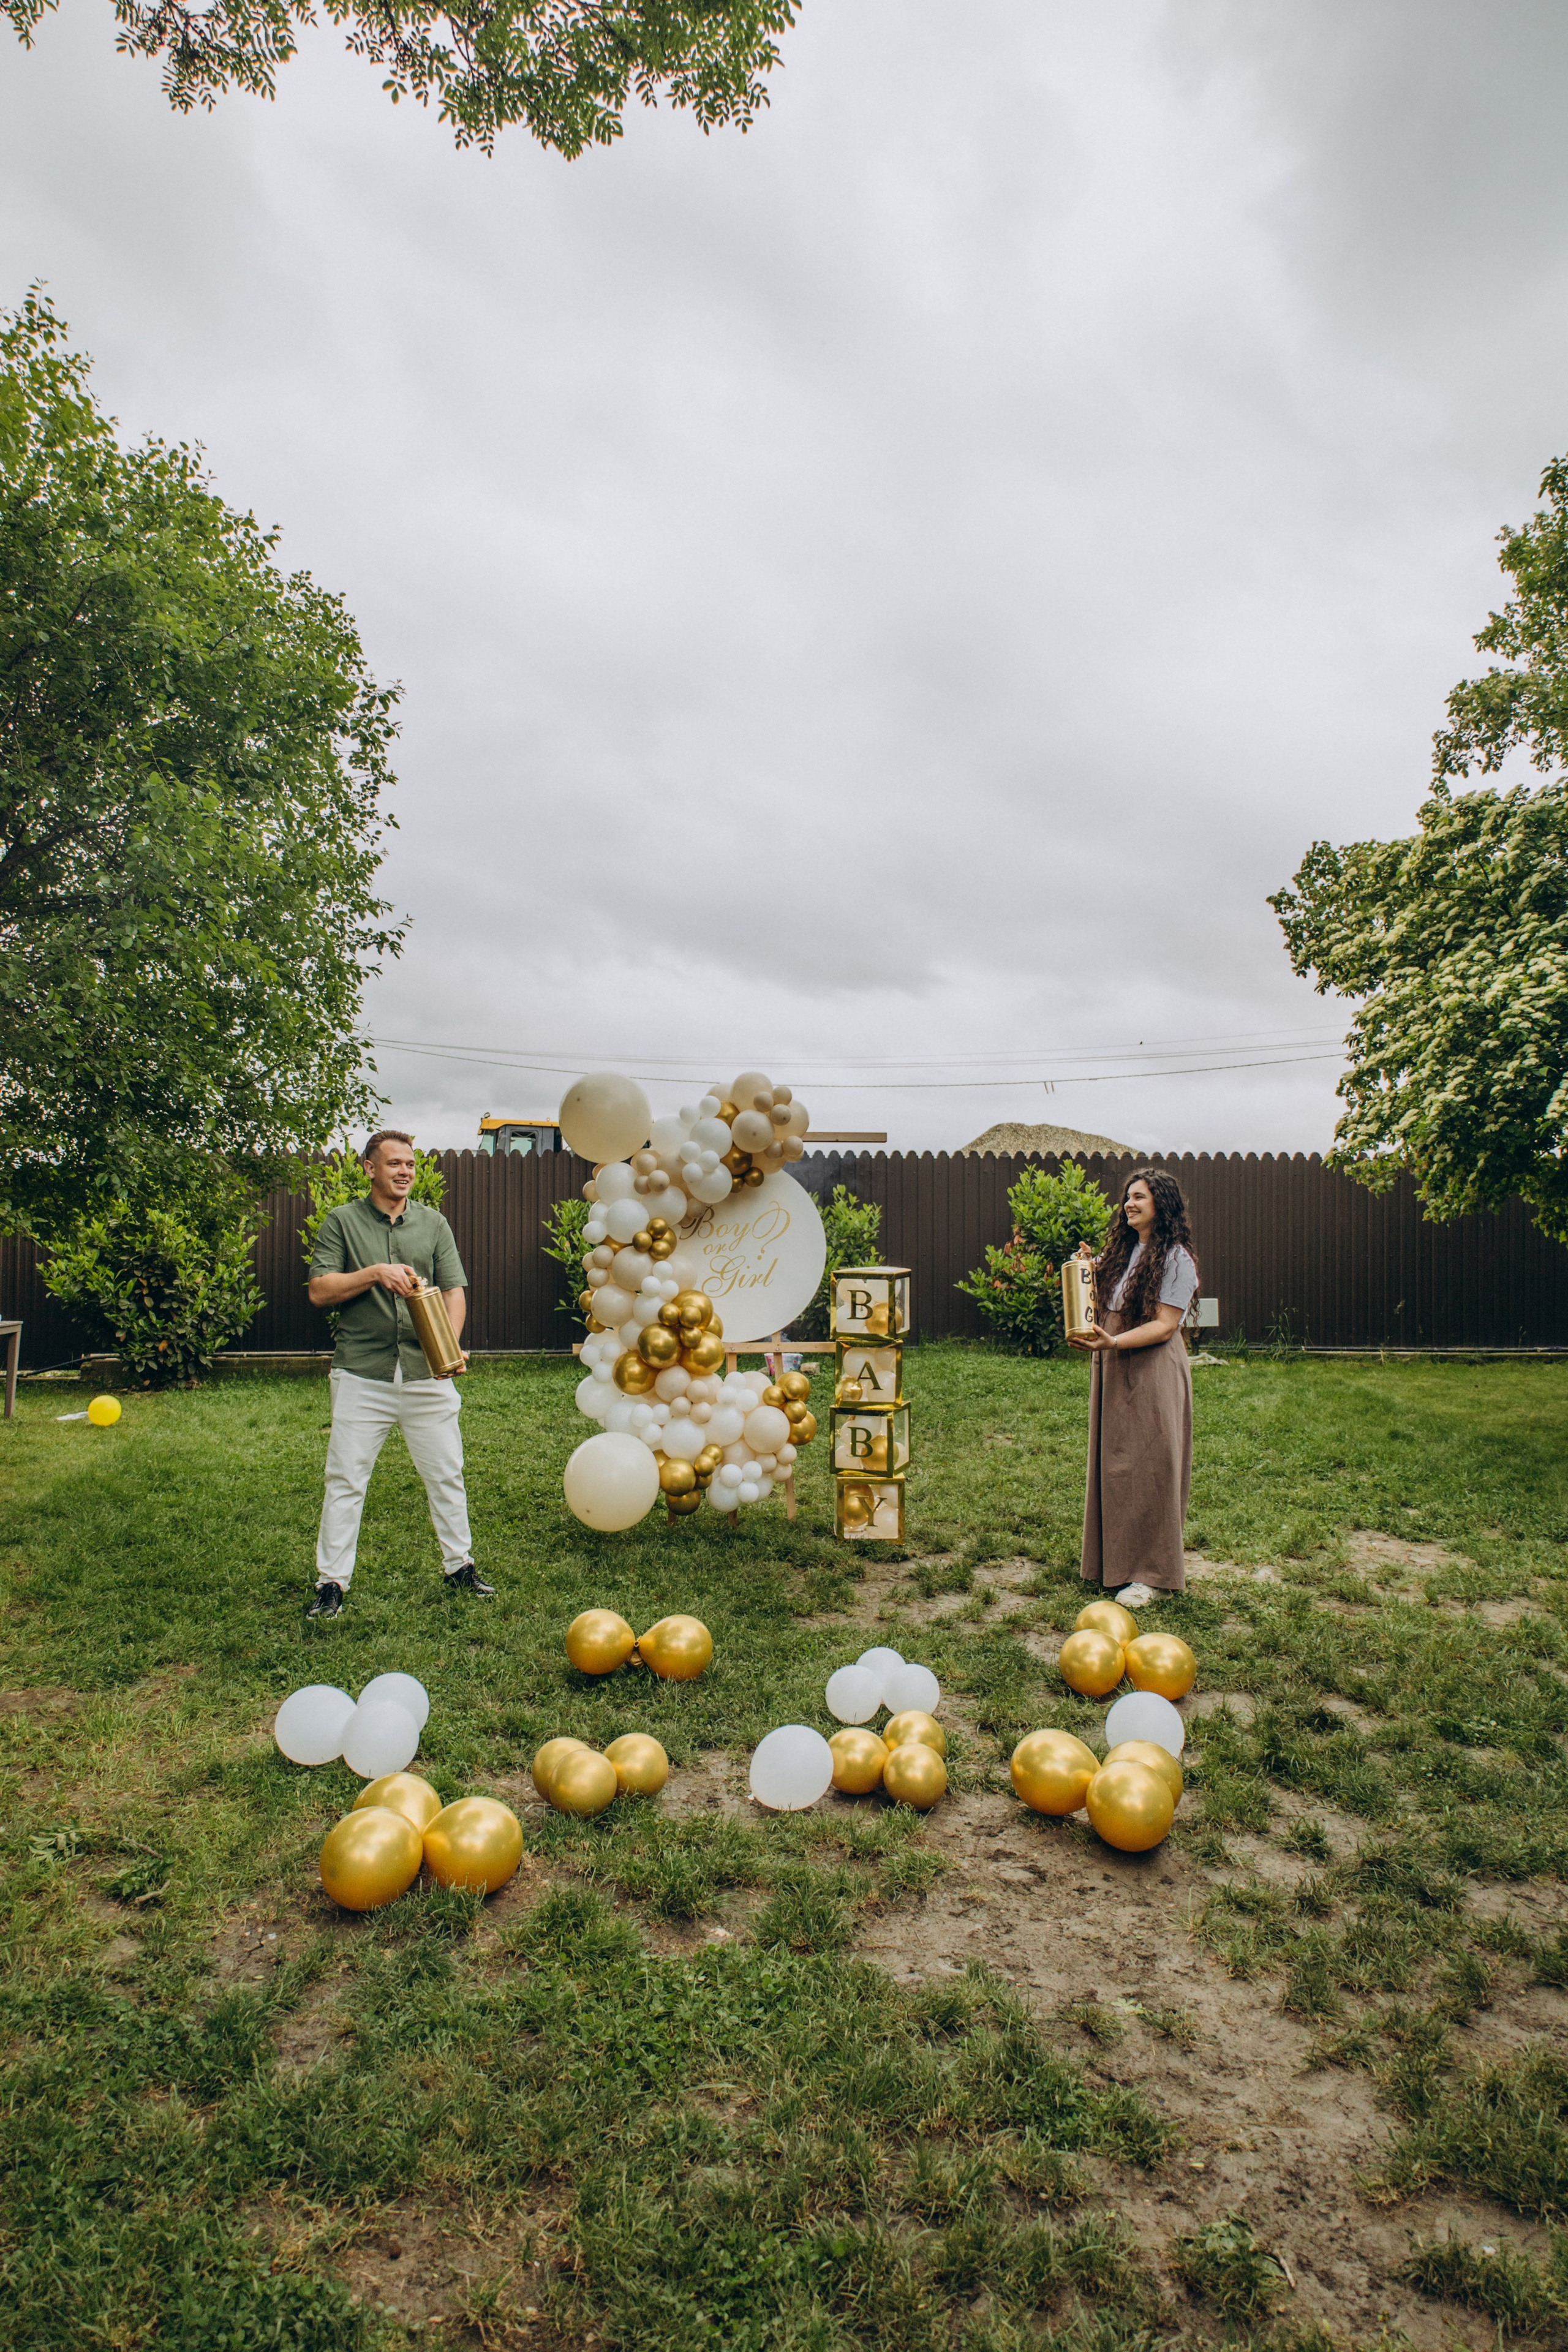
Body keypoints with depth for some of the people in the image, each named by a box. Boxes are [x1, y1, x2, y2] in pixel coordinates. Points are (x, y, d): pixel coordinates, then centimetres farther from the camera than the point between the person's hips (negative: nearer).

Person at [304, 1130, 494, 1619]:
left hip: (427, 1374, 2)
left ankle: (460, 1566, 23)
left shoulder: (433, 1223, 10)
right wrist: (374, 1274, -15)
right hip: (362, 1374, -2)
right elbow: (319, 1291, -2)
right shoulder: (342, 1222, 4)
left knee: (446, 1474, 9)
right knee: (345, 1480, 2)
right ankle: (332, 1582, 13)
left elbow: (454, 1289, 5)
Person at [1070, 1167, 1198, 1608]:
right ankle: (1116, 1559, 21)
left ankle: (1152, 1574, 8)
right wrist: (1090, 1271, 2)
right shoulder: (1122, 1250, 13)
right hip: (1112, 1372, 7)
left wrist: (1113, 1342, -25)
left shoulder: (1176, 1258, -10)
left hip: (1151, 1373, -7)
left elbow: (1165, 1324, -15)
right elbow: (1102, 1304, 19)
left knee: (1148, 1468, -2)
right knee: (1112, 1464, 10)